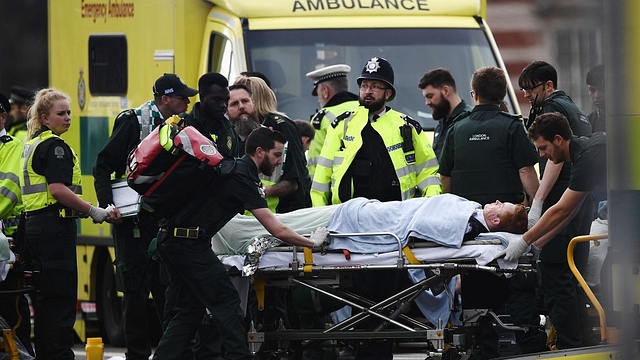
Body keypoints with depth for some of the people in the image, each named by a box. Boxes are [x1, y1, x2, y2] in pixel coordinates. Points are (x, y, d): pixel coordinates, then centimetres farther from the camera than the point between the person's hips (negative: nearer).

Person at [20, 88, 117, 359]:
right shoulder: (54, 146, -12)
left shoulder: (32, 144, 18)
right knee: (62, 296, -9)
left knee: (46, 295, 13)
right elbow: (57, 190, -22)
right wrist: (94, 212, -17)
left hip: (35, 223, 10)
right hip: (55, 226, -10)